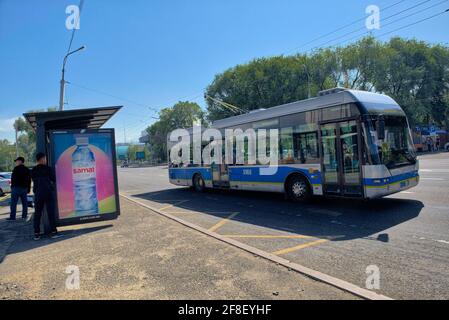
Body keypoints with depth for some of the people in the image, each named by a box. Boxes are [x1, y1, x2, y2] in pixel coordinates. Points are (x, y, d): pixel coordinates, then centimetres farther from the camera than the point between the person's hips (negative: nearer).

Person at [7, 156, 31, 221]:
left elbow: (13, 178, -12)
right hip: (24, 188, 7)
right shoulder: (27, 170, 15)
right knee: (24, 203, 9)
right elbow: (29, 180, 17)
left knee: (13, 203, -4)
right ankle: (24, 216, 11)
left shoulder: (16, 168, -8)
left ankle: (12, 217, -6)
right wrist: (28, 189, 20)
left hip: (16, 187, -7)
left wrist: (12, 186, -4)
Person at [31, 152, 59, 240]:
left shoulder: (33, 170, 5)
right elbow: (53, 180, 0)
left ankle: (36, 233, 9)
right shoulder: (48, 168, -6)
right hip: (48, 192, -3)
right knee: (51, 212, 1)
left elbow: (34, 181, 12)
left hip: (38, 193, 3)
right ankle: (53, 232, 2)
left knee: (37, 213, 8)